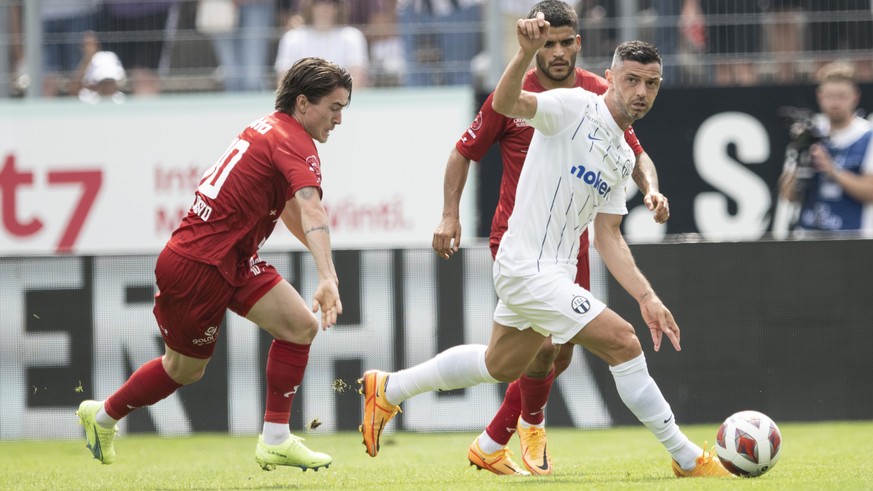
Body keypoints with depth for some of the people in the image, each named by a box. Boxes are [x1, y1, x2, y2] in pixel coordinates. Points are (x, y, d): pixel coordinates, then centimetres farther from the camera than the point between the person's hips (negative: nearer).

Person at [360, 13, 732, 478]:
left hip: (554, 272, 10)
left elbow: (608, 238, 14)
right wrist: (526, 52, -46)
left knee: (500, 365, 26)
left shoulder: (622, 156, 12)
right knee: (622, 343, -14)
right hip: (529, 269, -10)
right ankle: (688, 460, -5)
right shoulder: (575, 107, -11)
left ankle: (387, 389, 41)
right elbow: (505, 103, -27)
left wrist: (647, 297, 4)